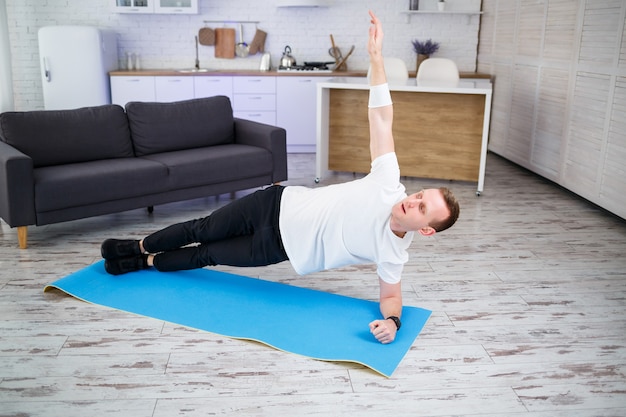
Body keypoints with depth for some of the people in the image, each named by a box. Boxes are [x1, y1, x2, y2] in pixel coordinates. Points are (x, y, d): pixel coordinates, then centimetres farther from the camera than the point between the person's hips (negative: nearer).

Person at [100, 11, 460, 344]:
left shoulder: (392, 254, -18)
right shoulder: (389, 185, -18)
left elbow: (391, 294, -4)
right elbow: (381, 118, -20)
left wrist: (392, 321, -29)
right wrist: (376, 56, -28)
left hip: (280, 246, -1)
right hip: (278, 204, 1)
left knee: (208, 255, 11)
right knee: (203, 230, 13)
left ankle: (147, 262, 40)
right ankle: (140, 247, 41)